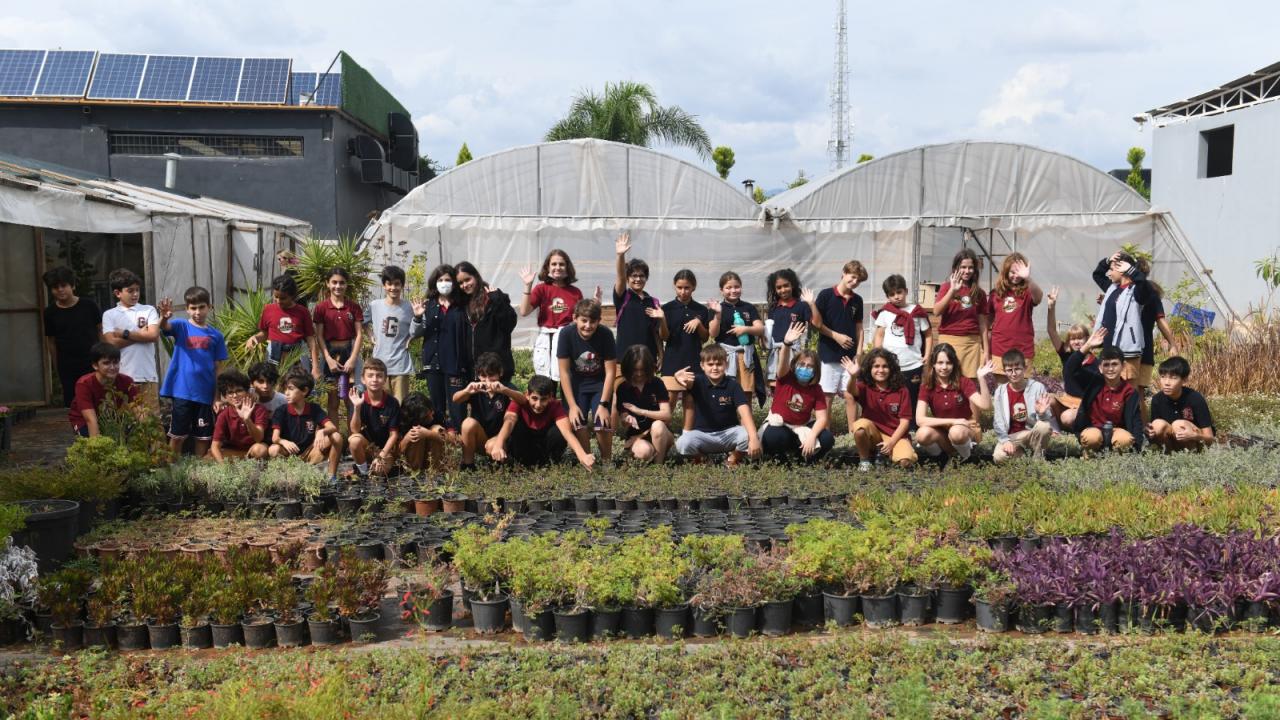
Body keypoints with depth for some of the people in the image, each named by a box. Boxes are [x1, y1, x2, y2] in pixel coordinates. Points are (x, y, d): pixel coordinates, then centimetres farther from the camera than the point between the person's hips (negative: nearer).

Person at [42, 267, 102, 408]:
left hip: (93, 364, -1)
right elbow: (50, 342, 8)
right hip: (67, 369, 1)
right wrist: (57, 369, 7)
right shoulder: (50, 313, 2)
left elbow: (101, 331, 6)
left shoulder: (89, 306, -1)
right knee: (71, 404, 2)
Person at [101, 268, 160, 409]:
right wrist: (141, 334, -5)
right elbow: (112, 342, -5)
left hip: (148, 376, 0)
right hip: (123, 376, 0)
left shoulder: (149, 310, 8)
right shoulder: (109, 315, 7)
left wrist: (125, 334, -5)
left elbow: (154, 335, -6)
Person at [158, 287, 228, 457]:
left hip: (205, 393, 2)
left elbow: (218, 368, 5)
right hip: (182, 391, -2)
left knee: (203, 435, 10)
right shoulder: (181, 326, 0)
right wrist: (164, 316, -48)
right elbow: (164, 327, -24)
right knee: (178, 435, 6)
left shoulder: (216, 335, 3)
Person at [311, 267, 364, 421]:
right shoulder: (321, 307, 0)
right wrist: (328, 359, -11)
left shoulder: (354, 306, 1)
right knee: (333, 402, 6)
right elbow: (319, 336, -1)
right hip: (330, 354, 0)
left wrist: (353, 359, -10)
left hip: (349, 352, 0)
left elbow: (359, 334, -1)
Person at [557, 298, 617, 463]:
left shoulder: (605, 334, -21)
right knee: (578, 423, -15)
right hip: (576, 384, 1)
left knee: (603, 422, -15)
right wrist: (572, 405, -18)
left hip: (600, 384, 0)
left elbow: (610, 372, -14)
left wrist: (603, 404, -18)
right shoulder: (566, 334, -21)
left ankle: (606, 461, 8)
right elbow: (564, 372, -15)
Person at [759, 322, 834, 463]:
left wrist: (811, 437, -31)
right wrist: (786, 344, -58)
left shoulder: (816, 389, -6)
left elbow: (822, 418, -13)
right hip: (779, 425, -3)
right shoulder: (785, 379, -12)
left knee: (827, 439, -23)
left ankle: (801, 454, 5)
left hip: (802, 427, 3)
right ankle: (779, 456, -3)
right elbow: (783, 363, -36)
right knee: (775, 437, -39)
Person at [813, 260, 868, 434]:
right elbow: (816, 323, -6)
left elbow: (859, 328, 12)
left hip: (850, 355, 4)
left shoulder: (857, 300, 8)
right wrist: (836, 336, -10)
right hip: (829, 354, -4)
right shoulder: (826, 295, -6)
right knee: (827, 395, 2)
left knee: (850, 395, 4)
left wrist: (859, 352, 3)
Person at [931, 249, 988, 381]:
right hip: (950, 340, -2)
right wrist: (952, 290, -19)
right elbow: (936, 312, -11)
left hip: (973, 342, 3)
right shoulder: (947, 287, 4)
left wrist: (986, 349, 8)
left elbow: (982, 324, 12)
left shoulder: (979, 293, 11)